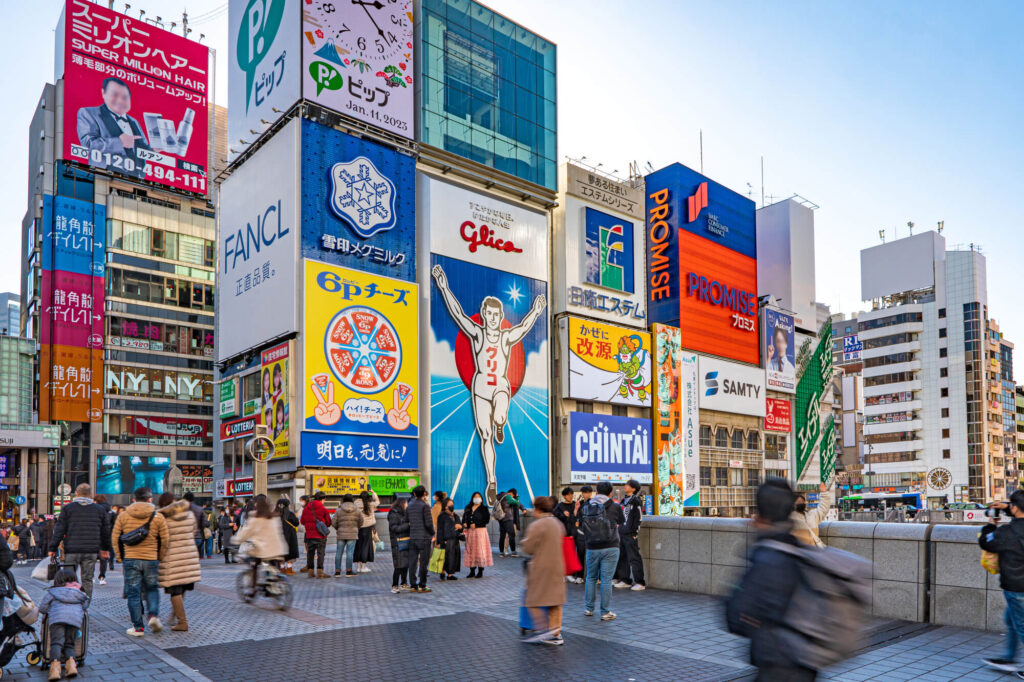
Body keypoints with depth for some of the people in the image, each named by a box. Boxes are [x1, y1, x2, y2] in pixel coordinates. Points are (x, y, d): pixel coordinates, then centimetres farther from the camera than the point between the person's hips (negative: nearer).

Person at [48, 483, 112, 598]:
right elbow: (106, 531, 14)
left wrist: (53, 548, 5)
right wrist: (105, 548, 25)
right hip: (91, 551, 1)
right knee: (87, 580, 7)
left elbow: (59, 530, 0)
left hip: (72, 550, -1)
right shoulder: (100, 509, 9)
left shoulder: (67, 508, 3)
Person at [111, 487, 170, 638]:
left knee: (133, 593, 6)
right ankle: (154, 615, -2)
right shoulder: (158, 517, -1)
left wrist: (121, 557, 17)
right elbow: (165, 540, 2)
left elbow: (115, 539, 6)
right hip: (151, 559, 0)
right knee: (152, 588, 18)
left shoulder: (123, 516, 2)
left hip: (130, 559, 0)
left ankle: (138, 627, 7)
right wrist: (158, 556, 17)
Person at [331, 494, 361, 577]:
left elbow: (333, 522, -1)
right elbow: (360, 522, 8)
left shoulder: (339, 510, 0)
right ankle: (348, 571, -2)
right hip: (352, 534, -1)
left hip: (341, 534, 1)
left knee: (339, 552, 7)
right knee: (350, 552, -1)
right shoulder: (356, 510, 1)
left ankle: (337, 571, 9)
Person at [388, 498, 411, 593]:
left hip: (406, 542, 9)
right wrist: (408, 525, -19)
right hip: (398, 543, -9)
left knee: (406, 564, 13)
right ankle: (394, 586, -5)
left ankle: (404, 584, 24)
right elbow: (395, 528, -18)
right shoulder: (394, 515, -10)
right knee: (399, 565, -10)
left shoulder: (403, 514, 17)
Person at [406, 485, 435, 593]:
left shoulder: (409, 506, 8)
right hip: (424, 537, -6)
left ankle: (413, 585, 12)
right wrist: (432, 533, 1)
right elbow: (428, 523, -14)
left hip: (412, 538, 6)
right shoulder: (424, 506, -11)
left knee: (412, 561, 8)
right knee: (423, 562, 0)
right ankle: (422, 586, 2)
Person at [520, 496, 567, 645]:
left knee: (535, 599, 1)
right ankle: (556, 634, 13)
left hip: (541, 567, -8)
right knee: (555, 600, 10)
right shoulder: (557, 523, 11)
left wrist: (526, 540, 6)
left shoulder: (537, 525, -15)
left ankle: (543, 629, -5)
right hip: (557, 566, 8)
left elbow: (528, 548, -13)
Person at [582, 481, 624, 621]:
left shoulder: (585, 508, 3)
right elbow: (621, 522, 10)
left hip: (592, 548, 3)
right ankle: (605, 612, 4)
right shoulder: (614, 507, -5)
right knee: (606, 580, 0)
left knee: (591, 578, 16)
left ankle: (588, 608, 21)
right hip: (610, 547, -3)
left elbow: (581, 525, 12)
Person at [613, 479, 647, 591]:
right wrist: (619, 530, 19)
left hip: (630, 534, -9)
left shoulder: (636, 500, -9)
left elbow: (638, 518, -13)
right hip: (622, 533, 9)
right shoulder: (625, 500, 16)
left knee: (634, 558, -6)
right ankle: (624, 580, 21)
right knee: (622, 557, 12)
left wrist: (635, 533, -16)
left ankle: (639, 582, -1)